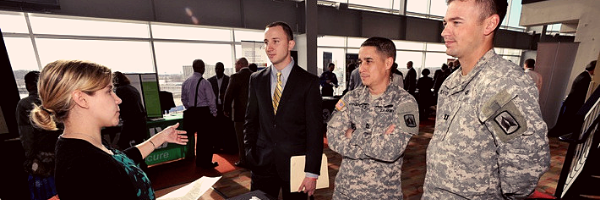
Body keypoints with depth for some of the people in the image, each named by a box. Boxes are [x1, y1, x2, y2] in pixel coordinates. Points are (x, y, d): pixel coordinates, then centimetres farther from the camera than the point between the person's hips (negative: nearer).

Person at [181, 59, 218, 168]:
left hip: (192, 112, 7)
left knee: (199, 137, 18)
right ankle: (206, 162, 12)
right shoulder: (204, 82, -14)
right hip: (204, 112, -6)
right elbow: (211, 100, -11)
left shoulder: (185, 82, 5)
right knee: (206, 138, 4)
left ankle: (199, 161, 28)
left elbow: (183, 99, 12)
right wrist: (214, 113, 0)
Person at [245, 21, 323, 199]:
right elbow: (250, 120, 10)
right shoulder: (256, 79, 4)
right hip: (262, 164, 3)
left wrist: (312, 172, -11)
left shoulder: (309, 81, -7)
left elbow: (315, 130, -9)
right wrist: (250, 152, 2)